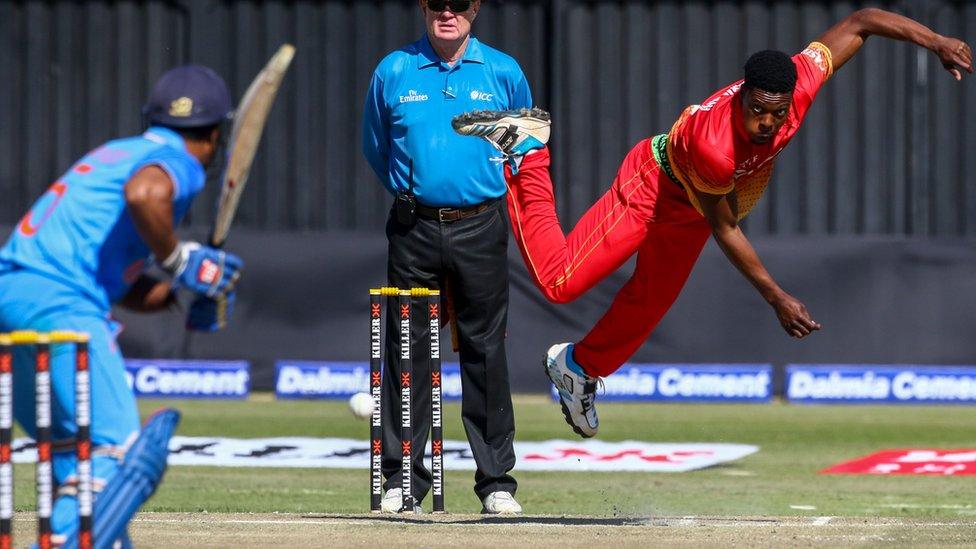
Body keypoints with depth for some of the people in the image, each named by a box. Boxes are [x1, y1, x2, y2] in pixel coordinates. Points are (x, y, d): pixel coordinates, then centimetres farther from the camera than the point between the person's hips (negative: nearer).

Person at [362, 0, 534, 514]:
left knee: (485, 352, 1)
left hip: (480, 228, 0)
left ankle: (497, 481, 6)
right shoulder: (393, 72, 4)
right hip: (414, 231, 0)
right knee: (407, 351, 0)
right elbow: (376, 148, 17)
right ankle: (402, 479, 6)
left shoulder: (504, 73, 5)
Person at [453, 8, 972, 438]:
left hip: (691, 209, 6)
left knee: (651, 303, 19)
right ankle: (525, 150, 9)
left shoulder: (800, 83, -33)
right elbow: (725, 231, -29)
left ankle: (580, 364, 46)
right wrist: (776, 297, -28)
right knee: (558, 279, -8)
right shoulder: (711, 142, -44)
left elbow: (859, 22, -22)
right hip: (653, 184, -6)